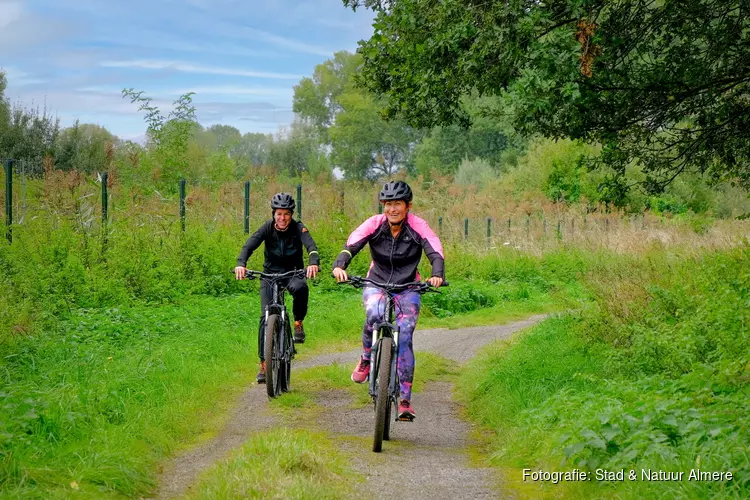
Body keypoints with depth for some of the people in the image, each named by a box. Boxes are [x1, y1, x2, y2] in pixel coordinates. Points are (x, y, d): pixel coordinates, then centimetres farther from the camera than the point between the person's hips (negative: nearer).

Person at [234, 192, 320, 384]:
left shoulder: (298, 228, -14)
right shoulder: (267, 228, -12)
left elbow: (311, 245, -30)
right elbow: (249, 245, -25)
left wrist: (314, 263, -53)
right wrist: (241, 264, -46)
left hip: (292, 273, -1)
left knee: (300, 288, -37)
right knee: (266, 317, -11)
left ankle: (298, 323, -10)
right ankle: (264, 364, -4)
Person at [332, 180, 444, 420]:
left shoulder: (418, 227, -13)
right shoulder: (374, 224, -11)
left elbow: (436, 253, -25)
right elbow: (351, 245, -22)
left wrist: (437, 275, -46)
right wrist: (339, 266, -43)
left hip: (407, 288, 0)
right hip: (376, 283, 0)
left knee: (404, 337, -15)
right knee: (374, 315, -33)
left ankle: (405, 400, -8)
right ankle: (366, 359, -5)